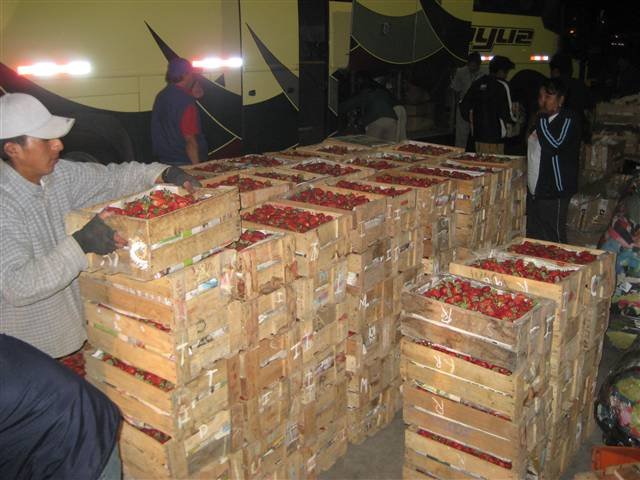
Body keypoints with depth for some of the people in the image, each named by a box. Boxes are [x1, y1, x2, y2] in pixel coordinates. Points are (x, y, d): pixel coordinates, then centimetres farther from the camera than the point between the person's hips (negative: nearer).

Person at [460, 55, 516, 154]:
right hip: (495, 137, -6)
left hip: (478, 135, 6)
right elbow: (507, 113, -11)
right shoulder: (502, 85, -8)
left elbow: (464, 106, 10)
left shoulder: (477, 83, 9)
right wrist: (514, 119, 9)